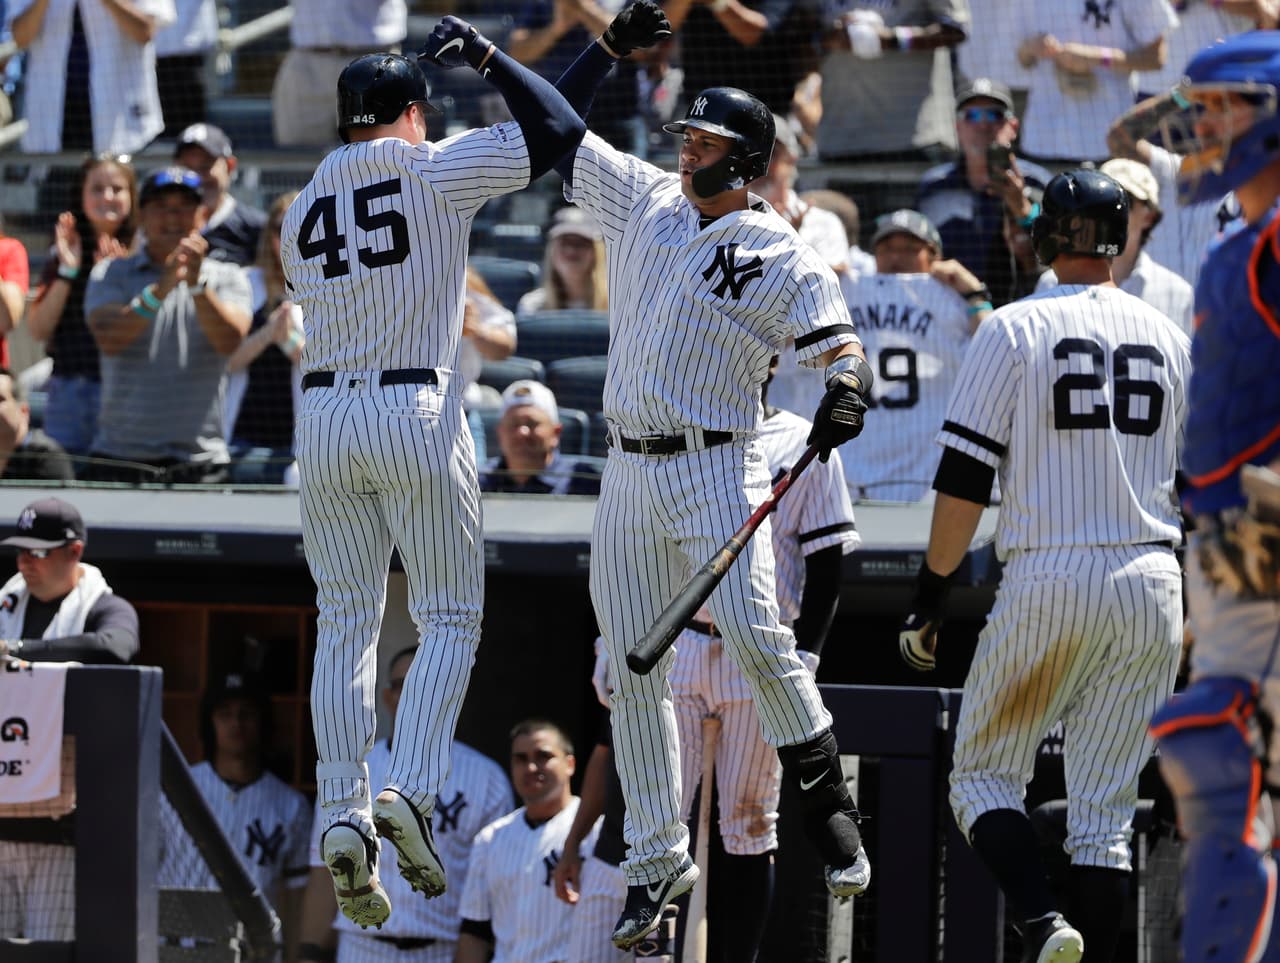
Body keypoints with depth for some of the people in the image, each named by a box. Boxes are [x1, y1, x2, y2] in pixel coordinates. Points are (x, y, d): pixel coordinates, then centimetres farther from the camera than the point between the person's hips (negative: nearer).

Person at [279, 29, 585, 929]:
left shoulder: (303, 212, 12)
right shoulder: (436, 171, -2)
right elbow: (559, 128, -1)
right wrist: (486, 55, 8)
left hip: (323, 416, 4)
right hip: (418, 413, -4)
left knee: (345, 622, 9)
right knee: (449, 617, 4)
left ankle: (344, 812, -3)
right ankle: (411, 793, -13)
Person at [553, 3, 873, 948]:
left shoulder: (783, 258, -5)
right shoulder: (645, 199, 12)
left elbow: (844, 354, -13)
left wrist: (845, 399, -34)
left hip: (715, 471, -5)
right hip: (628, 474, 5)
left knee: (757, 637, -21)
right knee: (635, 671, 3)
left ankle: (825, 793, 0)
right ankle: (658, 860, 9)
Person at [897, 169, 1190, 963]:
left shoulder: (1014, 329, -2)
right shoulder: (1173, 339, 9)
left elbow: (964, 479, -6)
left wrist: (930, 597, 1)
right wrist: (1199, 614, 20)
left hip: (1048, 581, -3)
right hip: (1151, 583, 3)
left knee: (983, 774, 8)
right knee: (1105, 806, 6)